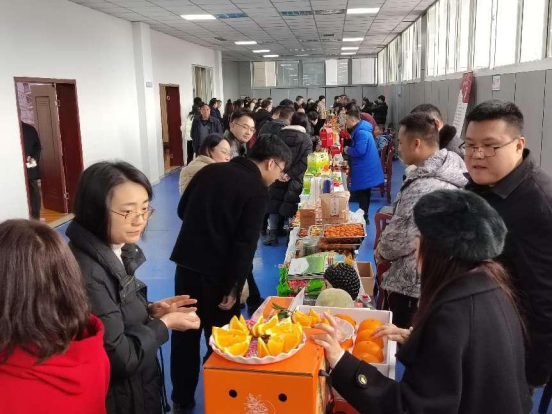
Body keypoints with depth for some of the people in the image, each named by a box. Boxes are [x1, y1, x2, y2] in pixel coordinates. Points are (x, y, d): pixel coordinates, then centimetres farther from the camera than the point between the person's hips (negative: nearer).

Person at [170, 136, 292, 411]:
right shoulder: (257, 191, -12)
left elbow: (182, 210, 13)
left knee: (185, 333, 17)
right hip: (216, 271, -5)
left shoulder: (209, 170, 5)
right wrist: (234, 288, -13)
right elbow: (245, 245, -17)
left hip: (186, 261, 6)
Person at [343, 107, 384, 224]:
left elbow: (359, 151, -29)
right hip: (365, 169, 10)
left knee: (361, 194, -2)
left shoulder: (361, 132, -23)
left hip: (365, 170, -10)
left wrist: (347, 150, -13)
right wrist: (349, 149, 6)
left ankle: (363, 217, 6)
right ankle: (364, 216, 27)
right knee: (363, 193, 17)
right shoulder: (360, 129, 11)